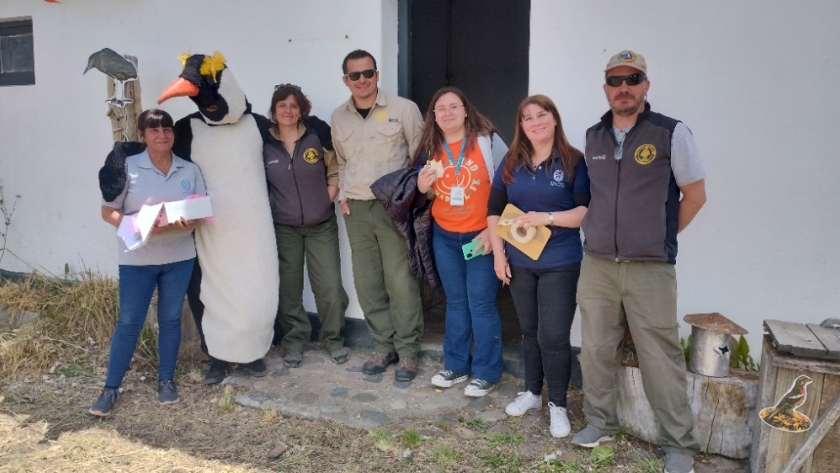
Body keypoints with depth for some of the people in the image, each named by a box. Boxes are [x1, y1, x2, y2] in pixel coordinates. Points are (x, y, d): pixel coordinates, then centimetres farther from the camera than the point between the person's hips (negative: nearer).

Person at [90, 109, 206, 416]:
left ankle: (166, 380, 26)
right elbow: (108, 212, -5)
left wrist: (189, 222, -20)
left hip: (179, 257, 2)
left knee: (171, 319, 12)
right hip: (137, 259, -2)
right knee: (129, 323, 4)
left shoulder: (190, 170, 3)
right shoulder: (127, 167, -5)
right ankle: (111, 388, 17)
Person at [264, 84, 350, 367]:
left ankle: (333, 338, 19)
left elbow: (336, 171, 4)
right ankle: (294, 340, 23)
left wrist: (328, 200, -5)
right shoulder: (264, 144, -3)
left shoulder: (317, 136, -4)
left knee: (330, 286, -1)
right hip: (283, 228, 1)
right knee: (288, 287, 7)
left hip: (322, 225, 0)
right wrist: (271, 209, -1)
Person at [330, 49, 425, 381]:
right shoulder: (338, 117, 11)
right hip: (356, 209, 5)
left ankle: (407, 351, 11)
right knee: (367, 283, 9)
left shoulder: (404, 109, -4)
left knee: (401, 282, -3)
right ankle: (384, 346, 22)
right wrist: (342, 195, 9)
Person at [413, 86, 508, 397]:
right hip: (444, 237, 5)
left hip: (481, 236, -4)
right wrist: (422, 187, -8)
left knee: (481, 304, -1)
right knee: (456, 302, 14)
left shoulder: (487, 141, -10)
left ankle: (486, 372, 13)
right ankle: (456, 365, 26)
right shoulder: (430, 149, 5)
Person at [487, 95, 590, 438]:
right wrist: (498, 253, 0)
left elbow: (587, 211, -11)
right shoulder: (511, 162, 5)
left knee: (554, 335, -4)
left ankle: (558, 404, 14)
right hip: (519, 262, 4)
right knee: (529, 330, 16)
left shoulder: (574, 161, -6)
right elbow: (495, 210, 7)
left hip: (560, 263, -4)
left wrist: (547, 218, -22)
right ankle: (532, 391, 33)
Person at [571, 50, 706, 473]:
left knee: (660, 357, 2)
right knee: (595, 349, 11)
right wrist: (601, 233, 12)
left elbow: (695, 194, 1)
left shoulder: (671, 133, -5)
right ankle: (599, 422, 29)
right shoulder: (593, 137, 9)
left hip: (650, 268, -4)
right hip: (596, 264, 4)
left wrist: (661, 238, 3)